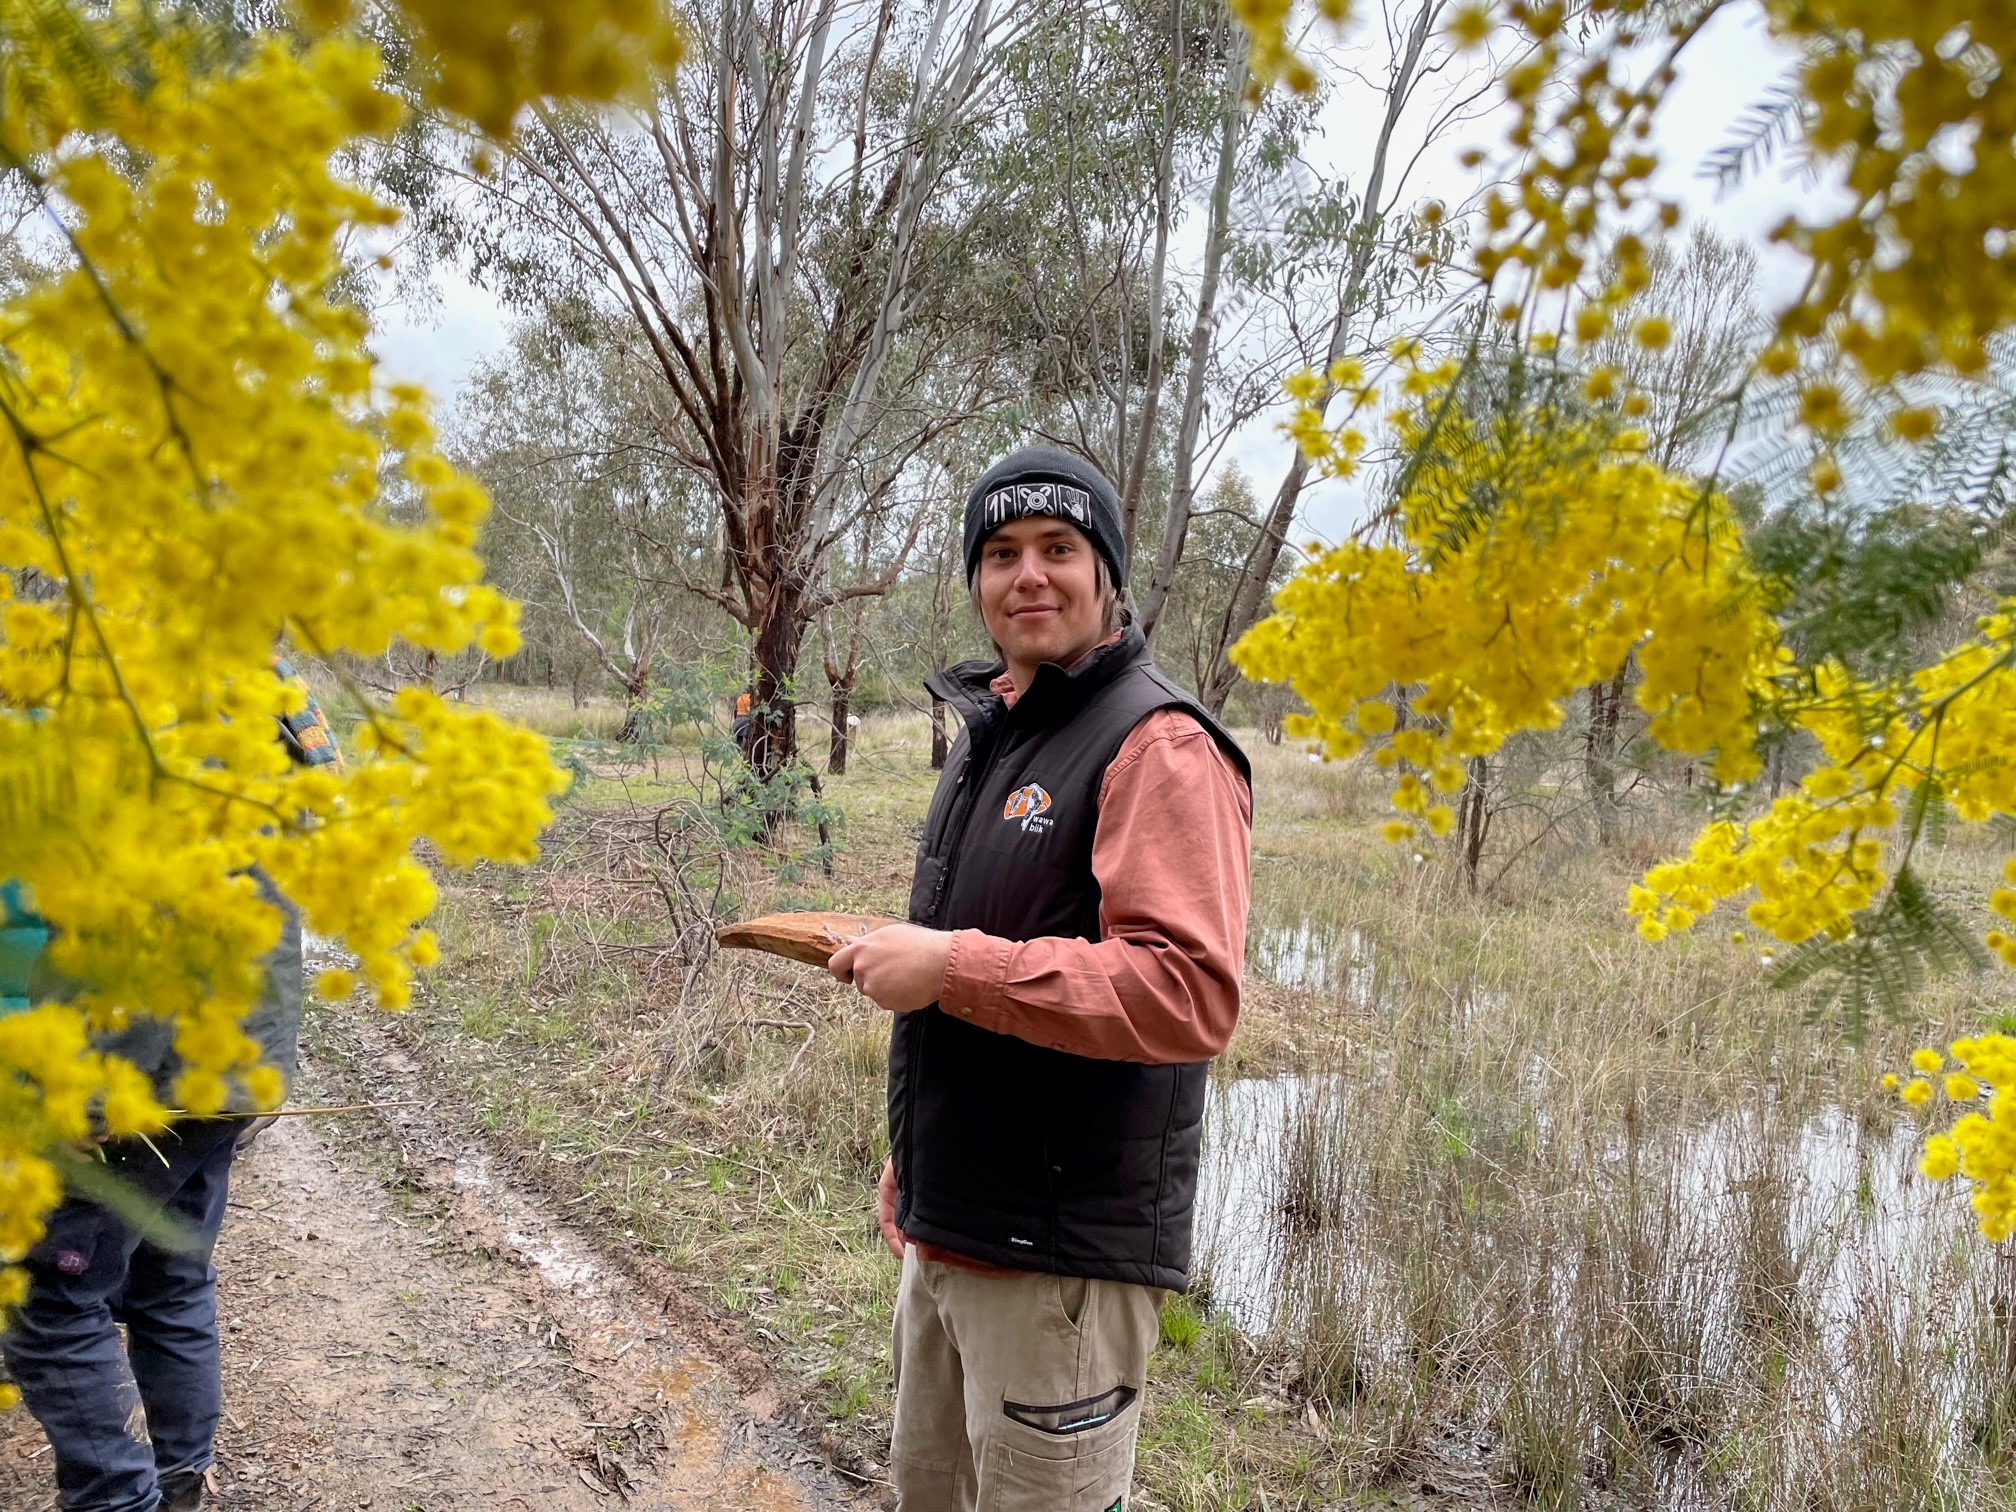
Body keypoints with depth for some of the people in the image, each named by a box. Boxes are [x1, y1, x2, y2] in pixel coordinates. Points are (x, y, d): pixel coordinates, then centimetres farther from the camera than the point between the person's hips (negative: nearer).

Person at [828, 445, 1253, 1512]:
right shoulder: (991, 735, 13)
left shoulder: (1156, 744, -16)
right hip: (947, 1226, 9)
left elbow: (1191, 994, -27)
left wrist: (952, 966, -26)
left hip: (1066, 1251, -9)